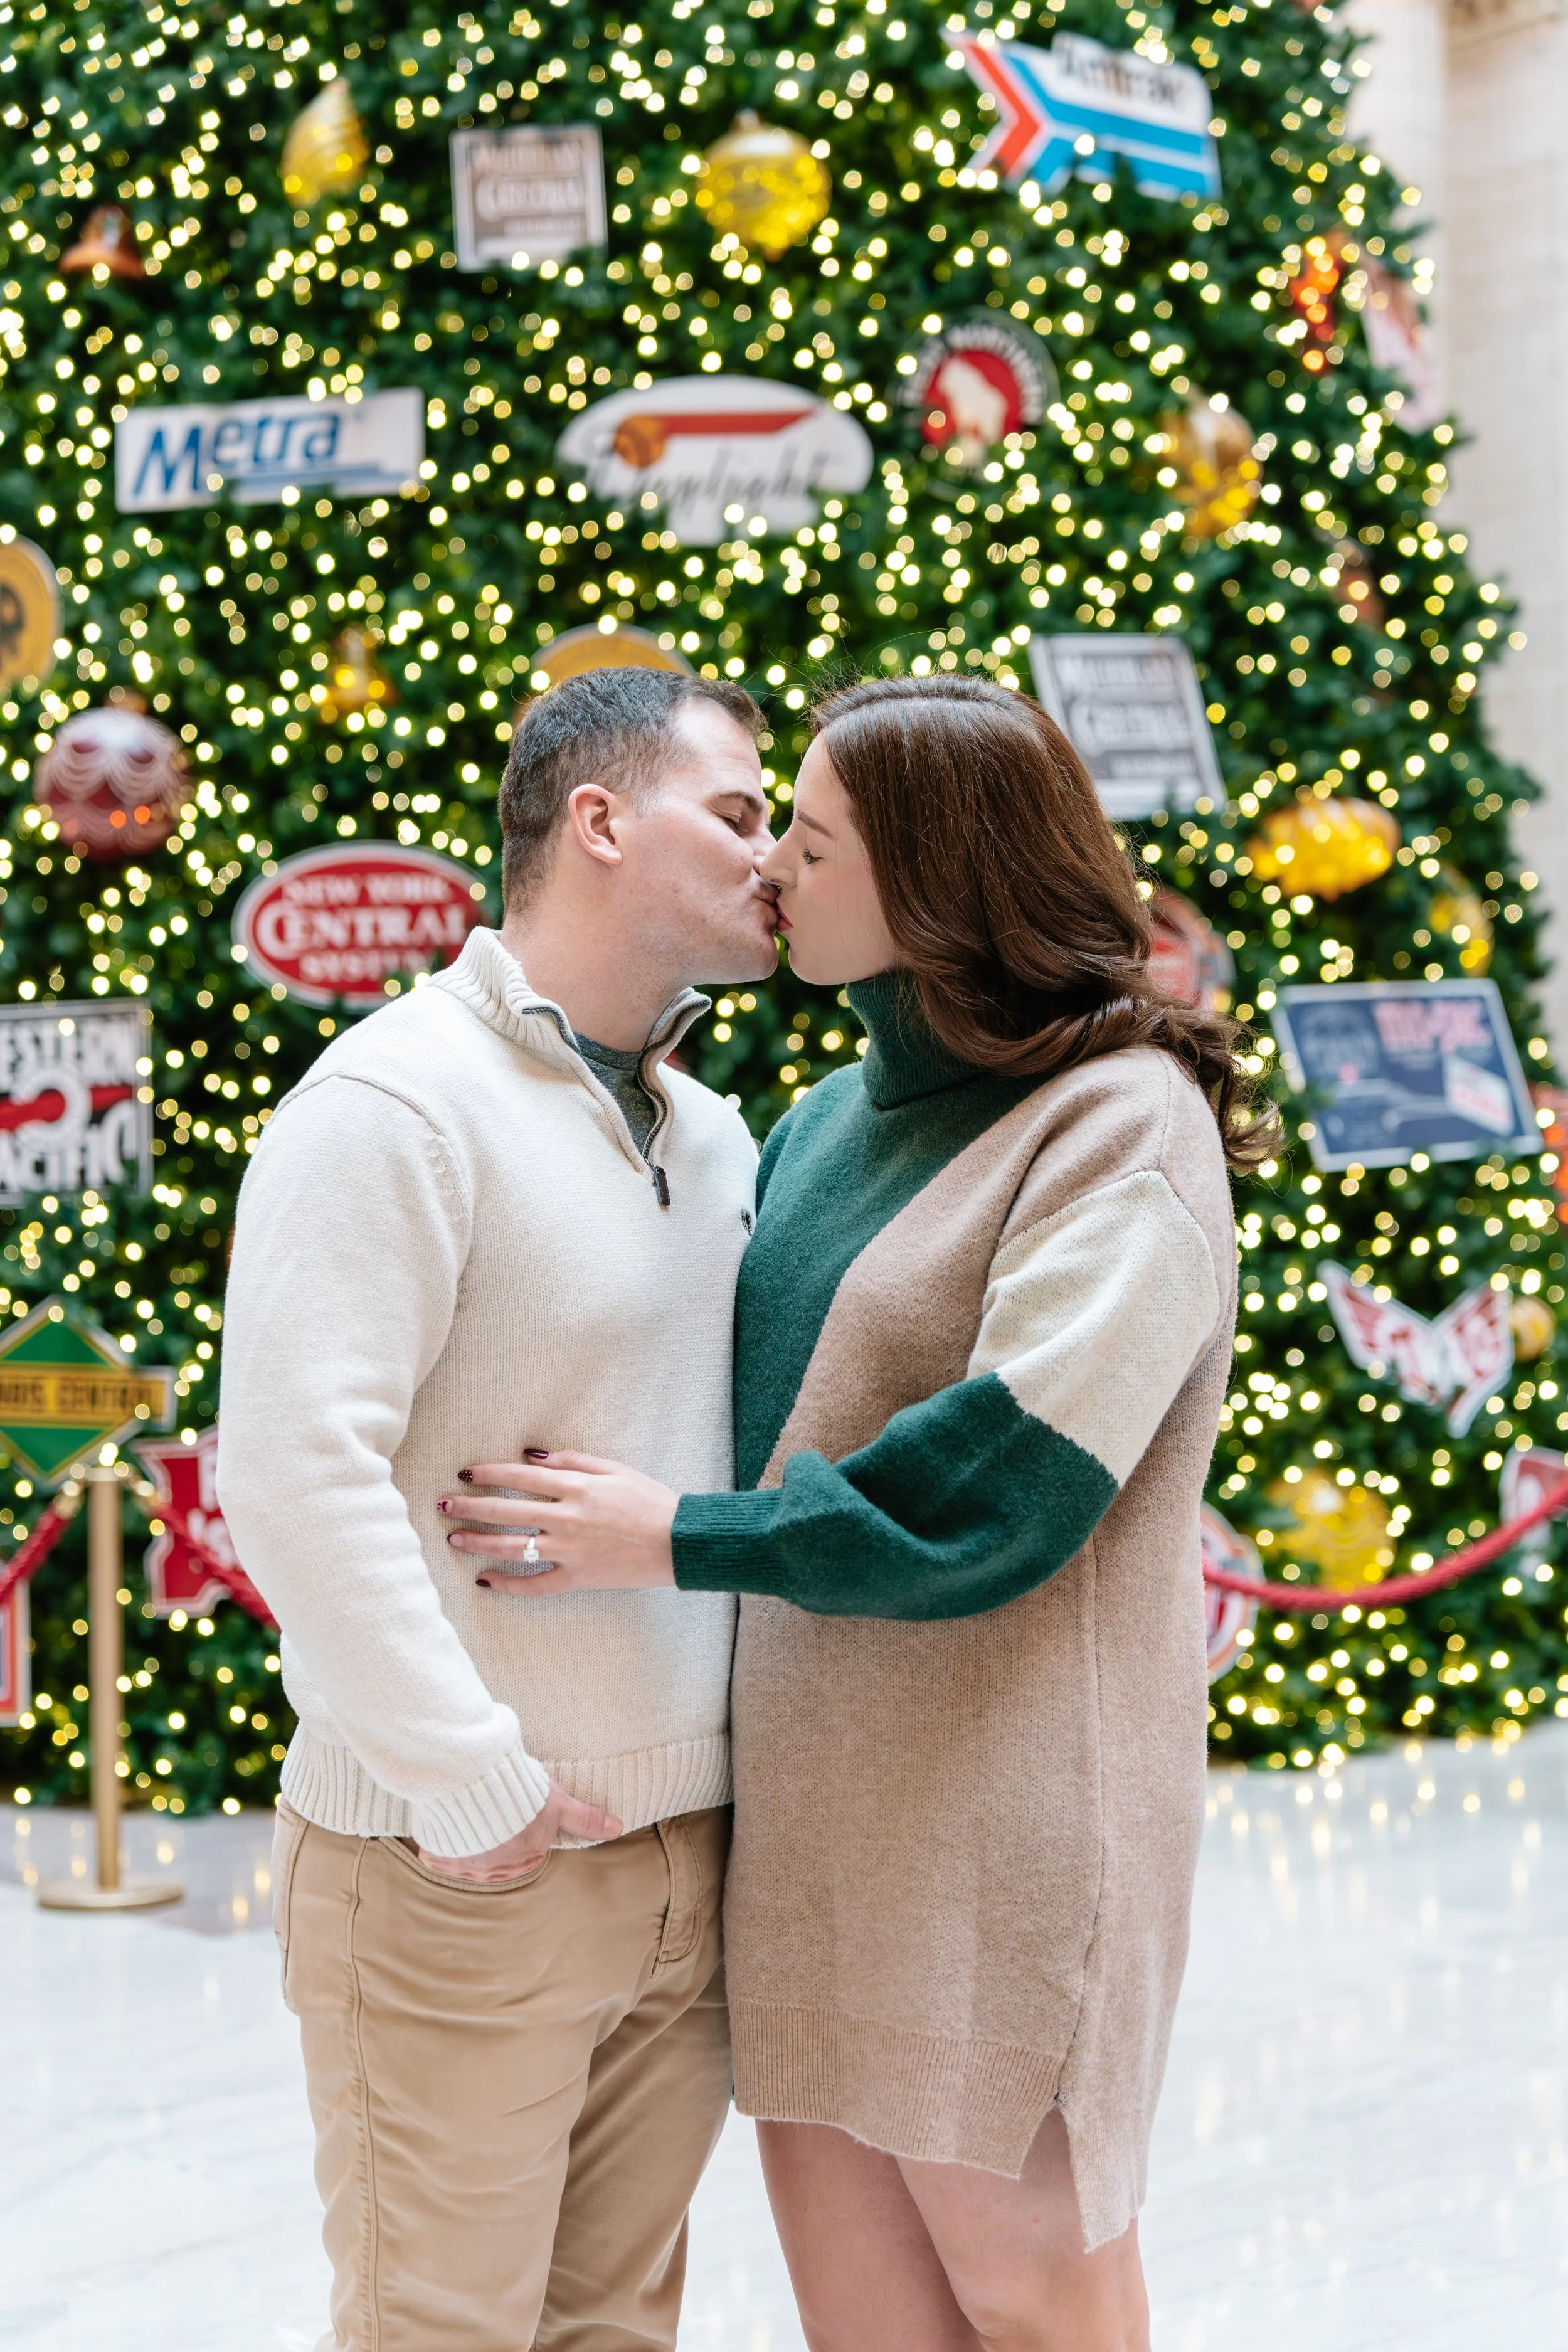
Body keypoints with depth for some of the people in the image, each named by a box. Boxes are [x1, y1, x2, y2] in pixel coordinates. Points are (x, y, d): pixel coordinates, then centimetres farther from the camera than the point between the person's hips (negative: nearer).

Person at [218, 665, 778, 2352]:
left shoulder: (715, 1136, 14)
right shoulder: (397, 1102, -13)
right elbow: (293, 1466, -21)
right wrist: (472, 1786, -19)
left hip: (689, 1859, 7)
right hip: (466, 1879, -7)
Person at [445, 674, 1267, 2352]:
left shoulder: (1123, 1121, -9)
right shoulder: (825, 1125, 13)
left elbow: (1014, 1472, -21)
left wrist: (678, 1540, -19)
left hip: (997, 1818, -7)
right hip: (809, 1805, 7)